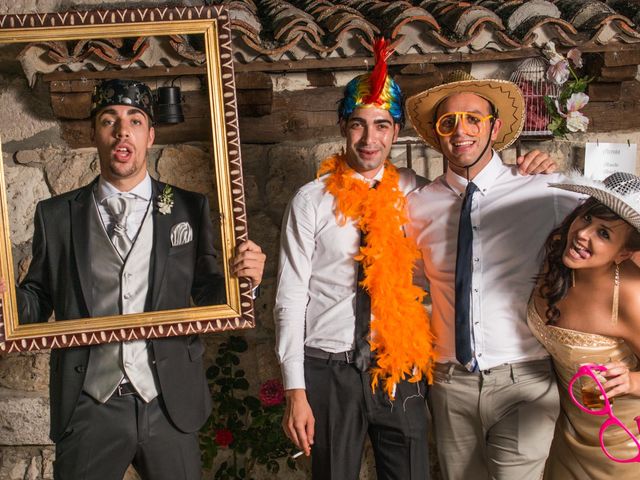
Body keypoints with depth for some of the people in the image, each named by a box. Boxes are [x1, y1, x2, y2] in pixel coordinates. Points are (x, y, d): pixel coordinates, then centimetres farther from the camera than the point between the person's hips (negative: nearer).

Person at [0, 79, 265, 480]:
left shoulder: (190, 208, 2)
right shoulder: (56, 215, 4)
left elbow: (208, 295, 2)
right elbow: (39, 301, 5)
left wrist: (241, 278, -17)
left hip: (170, 405, 0)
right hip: (88, 409, 0)